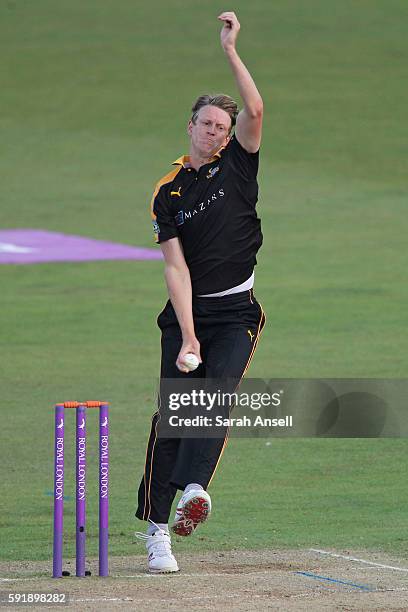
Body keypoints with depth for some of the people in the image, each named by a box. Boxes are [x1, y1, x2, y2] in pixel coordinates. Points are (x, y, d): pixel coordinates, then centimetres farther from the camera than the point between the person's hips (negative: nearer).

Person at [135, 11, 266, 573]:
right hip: (187, 311, 0)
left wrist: (230, 51, -19)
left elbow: (254, 111, -14)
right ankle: (156, 529, -5)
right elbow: (176, 266, -7)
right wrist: (188, 336, -16)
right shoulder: (168, 193, 2)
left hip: (237, 312, 0)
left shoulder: (238, 163, 5)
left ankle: (194, 487, -39)